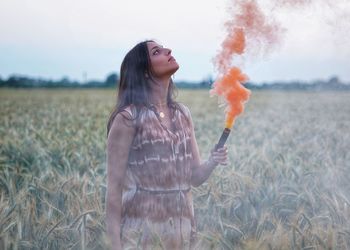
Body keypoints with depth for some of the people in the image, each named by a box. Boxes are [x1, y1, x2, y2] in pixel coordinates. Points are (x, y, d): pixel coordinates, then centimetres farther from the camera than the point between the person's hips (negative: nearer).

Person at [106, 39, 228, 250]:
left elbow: (195, 177, 9)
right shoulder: (128, 117, -11)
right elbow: (114, 186, -10)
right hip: (142, 230, -5)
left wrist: (212, 162, -11)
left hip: (182, 228, 5)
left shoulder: (183, 114, 6)